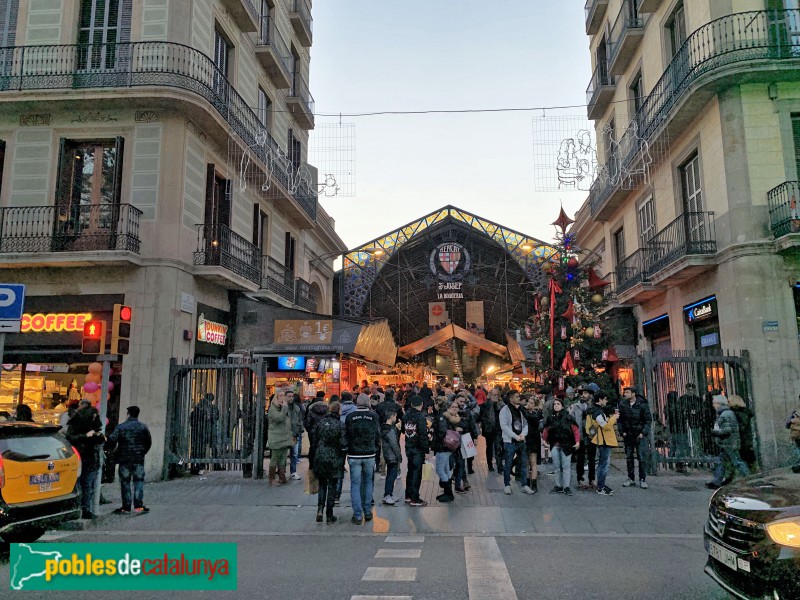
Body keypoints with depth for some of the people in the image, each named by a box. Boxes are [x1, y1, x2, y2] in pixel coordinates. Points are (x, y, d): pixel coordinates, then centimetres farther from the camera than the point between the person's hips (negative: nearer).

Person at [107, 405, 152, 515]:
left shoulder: (121, 427, -4)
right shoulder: (143, 427, 2)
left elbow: (112, 439, -13)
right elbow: (149, 442, 7)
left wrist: (115, 449, 5)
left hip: (124, 458, -1)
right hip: (139, 459, 1)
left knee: (125, 482, 7)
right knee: (139, 481, 5)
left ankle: (126, 507, 9)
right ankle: (138, 506, -2)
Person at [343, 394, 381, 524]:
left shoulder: (350, 417, -6)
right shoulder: (373, 416, -5)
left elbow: (345, 437, 0)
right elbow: (378, 436, 2)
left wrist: (346, 450, 16)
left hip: (354, 456, -1)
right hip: (369, 455, 1)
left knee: (355, 485, 5)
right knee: (368, 483, 15)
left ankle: (358, 515, 4)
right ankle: (367, 512, 19)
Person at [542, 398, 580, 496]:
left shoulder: (567, 417, -3)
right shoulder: (551, 418, 9)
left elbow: (575, 429, -7)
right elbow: (546, 430, 13)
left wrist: (577, 441, -15)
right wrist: (545, 440, 5)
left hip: (566, 445, -4)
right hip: (554, 445, 4)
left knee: (566, 466, -2)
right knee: (556, 466, 10)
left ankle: (566, 487, 5)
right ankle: (558, 486, 20)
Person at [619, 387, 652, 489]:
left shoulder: (642, 404, -9)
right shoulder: (622, 404, -1)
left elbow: (648, 419, -5)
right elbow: (620, 419, 8)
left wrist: (643, 433, -12)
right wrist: (622, 431, -1)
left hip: (640, 435, -3)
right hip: (628, 435, 4)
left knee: (642, 457, -5)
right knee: (629, 457, 9)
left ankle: (643, 479, 6)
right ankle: (631, 479, 19)